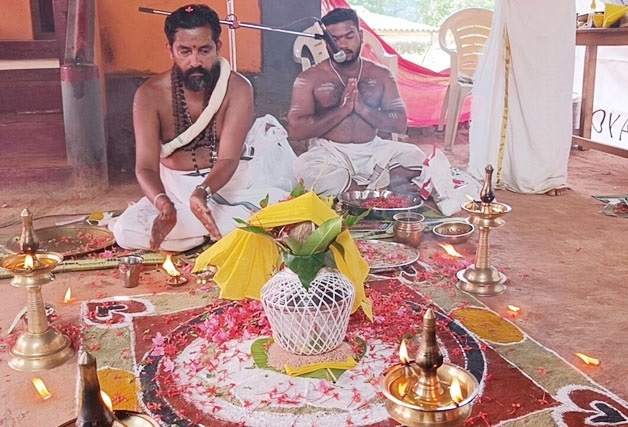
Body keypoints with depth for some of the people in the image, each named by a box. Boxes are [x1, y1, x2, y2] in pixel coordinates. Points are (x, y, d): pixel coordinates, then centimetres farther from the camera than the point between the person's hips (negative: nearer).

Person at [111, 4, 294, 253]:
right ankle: (229, 228, -16)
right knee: (125, 231, -25)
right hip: (175, 190, 2)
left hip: (231, 185, -1)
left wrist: (201, 193, -43)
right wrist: (163, 204, -42)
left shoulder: (237, 88, -13)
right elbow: (146, 166, -19)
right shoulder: (150, 94, -12)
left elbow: (229, 158, -21)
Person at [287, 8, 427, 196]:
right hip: (329, 152, -2)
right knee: (305, 168, -35)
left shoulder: (381, 75, 9)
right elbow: (297, 130, -10)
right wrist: (342, 109, -13)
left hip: (372, 151, 2)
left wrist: (362, 108, -12)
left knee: (414, 157, -22)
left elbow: (400, 124, 2)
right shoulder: (309, 78, 1)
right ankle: (378, 190, -22)